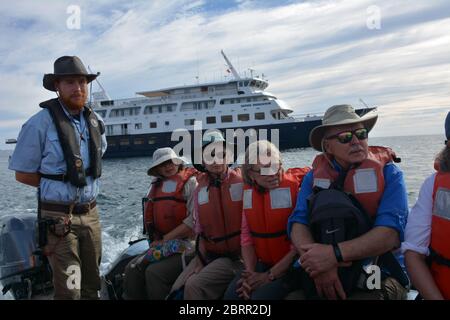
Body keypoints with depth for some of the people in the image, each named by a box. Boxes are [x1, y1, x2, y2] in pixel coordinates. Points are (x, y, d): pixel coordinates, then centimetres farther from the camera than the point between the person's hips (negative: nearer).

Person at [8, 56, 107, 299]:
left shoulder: (95, 122, 5)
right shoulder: (40, 124, -12)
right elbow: (22, 174, -6)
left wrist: (87, 185, 9)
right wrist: (60, 187, -3)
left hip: (90, 214, 5)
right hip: (59, 217, -5)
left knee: (91, 285, 16)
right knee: (69, 289, 0)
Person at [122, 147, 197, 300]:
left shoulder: (191, 182, -8)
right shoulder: (156, 185, 13)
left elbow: (194, 220, -17)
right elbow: (150, 217, 18)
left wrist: (165, 239, -13)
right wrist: (156, 242, 2)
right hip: (162, 245, 7)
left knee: (154, 272, -22)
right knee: (132, 268, -9)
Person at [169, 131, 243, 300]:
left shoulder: (242, 183, -11)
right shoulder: (200, 189, 6)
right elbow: (200, 230, 11)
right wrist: (201, 259, 3)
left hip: (235, 256, -5)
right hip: (208, 254, 5)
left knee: (194, 285, -21)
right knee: (177, 290, -6)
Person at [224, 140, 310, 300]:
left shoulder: (297, 186, -16)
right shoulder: (249, 192, 2)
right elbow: (246, 235, 5)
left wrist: (270, 275, -15)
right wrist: (251, 273, -7)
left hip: (292, 265, -4)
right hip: (262, 263, 5)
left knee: (262, 295, -26)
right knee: (232, 293, -16)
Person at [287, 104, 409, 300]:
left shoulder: (388, 173, -4)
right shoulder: (315, 176, 4)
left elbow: (391, 232, -16)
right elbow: (298, 223, -7)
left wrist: (335, 254, -27)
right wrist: (318, 263, -26)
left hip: (380, 275, -2)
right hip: (323, 276, 2)